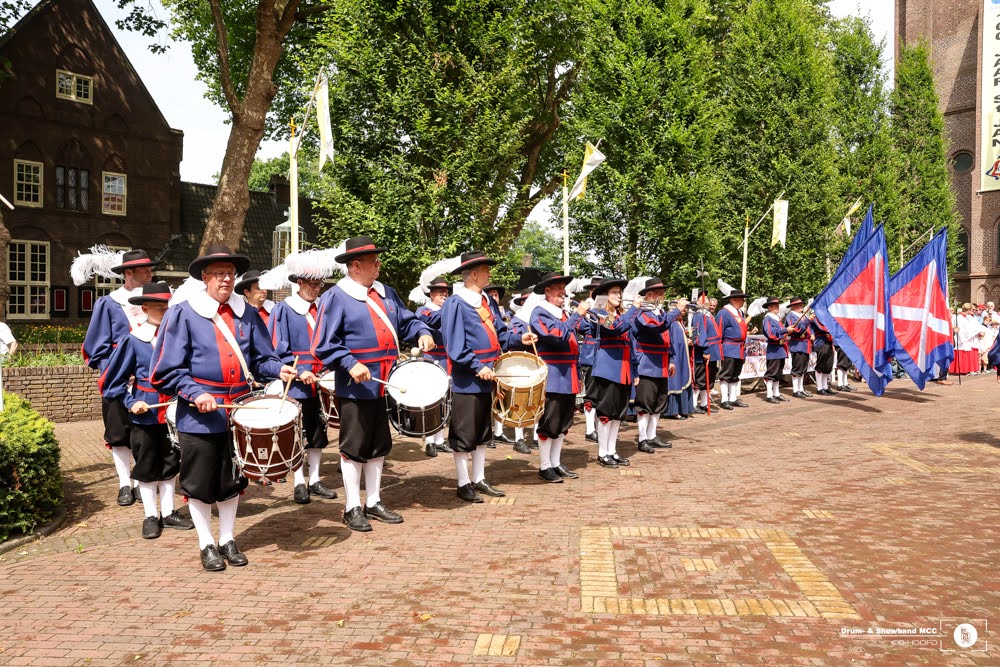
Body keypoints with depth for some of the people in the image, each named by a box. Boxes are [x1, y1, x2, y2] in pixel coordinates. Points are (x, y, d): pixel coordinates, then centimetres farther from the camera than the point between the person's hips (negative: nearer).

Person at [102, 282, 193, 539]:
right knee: (147, 467, 9)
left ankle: (168, 513, 26)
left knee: (170, 464, 13)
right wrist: (131, 402, -11)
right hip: (145, 415, -2)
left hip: (173, 413, 3)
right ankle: (150, 516, 22)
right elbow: (114, 380, -1)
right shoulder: (133, 341, -8)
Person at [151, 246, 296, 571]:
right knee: (200, 483, 7)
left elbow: (260, 358, 9)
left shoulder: (247, 313, 5)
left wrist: (279, 369, -12)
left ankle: (228, 540, 31)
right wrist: (195, 394, -20)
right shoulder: (183, 314, -7)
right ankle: (206, 545, 24)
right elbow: (168, 369, -8)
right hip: (199, 416, -4)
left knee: (232, 479, 15)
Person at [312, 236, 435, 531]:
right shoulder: (336, 297, -10)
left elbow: (406, 320, 19)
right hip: (356, 387, -7)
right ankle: (352, 508, 15)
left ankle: (374, 502, 28)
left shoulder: (386, 293, 11)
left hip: (386, 385, 7)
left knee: (379, 446, 15)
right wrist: (350, 364, -23)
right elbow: (323, 344, -12)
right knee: (354, 447, 3)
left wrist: (423, 332, -2)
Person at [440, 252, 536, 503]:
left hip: (486, 377, 8)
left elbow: (500, 334, 15)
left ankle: (479, 480, 26)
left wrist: (519, 338, -3)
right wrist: (477, 367, -22)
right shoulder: (456, 303, -13)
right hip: (467, 379, -8)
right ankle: (464, 484, 12)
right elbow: (455, 345, -18)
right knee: (464, 434, 1)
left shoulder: (488, 302, 11)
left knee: (483, 432, 15)